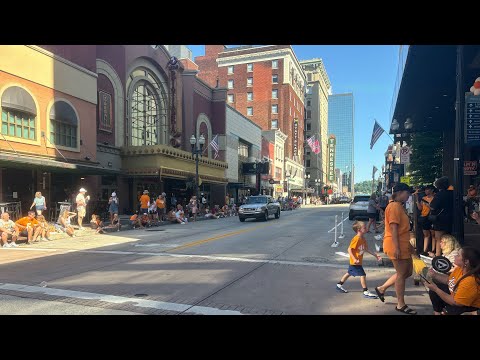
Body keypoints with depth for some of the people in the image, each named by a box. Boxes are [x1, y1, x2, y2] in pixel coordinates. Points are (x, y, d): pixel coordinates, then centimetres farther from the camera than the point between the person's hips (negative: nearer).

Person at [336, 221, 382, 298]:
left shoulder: (363, 239, 6)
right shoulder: (356, 239, -23)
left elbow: (366, 249, 15)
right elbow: (349, 249, -24)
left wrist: (375, 255, 11)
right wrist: (354, 259, -30)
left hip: (358, 262, 10)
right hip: (355, 262, -10)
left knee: (349, 273, 20)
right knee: (363, 275, -8)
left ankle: (339, 285, 33)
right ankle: (366, 292, 0)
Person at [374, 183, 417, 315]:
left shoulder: (400, 206, 17)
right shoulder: (394, 206, -15)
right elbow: (393, 228, -21)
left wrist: (408, 244, 23)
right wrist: (396, 248, -24)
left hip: (403, 245, 10)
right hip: (396, 245, -10)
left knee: (408, 272, 16)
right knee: (401, 274, 0)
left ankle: (382, 288, 24)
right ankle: (401, 305, 13)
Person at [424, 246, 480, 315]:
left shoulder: (470, 282, -39)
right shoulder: (460, 268, -14)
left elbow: (455, 302, -30)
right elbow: (448, 280, 6)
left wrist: (436, 289, -28)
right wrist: (435, 275, -10)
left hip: (469, 307, -8)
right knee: (433, 290, 4)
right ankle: (437, 312, 22)